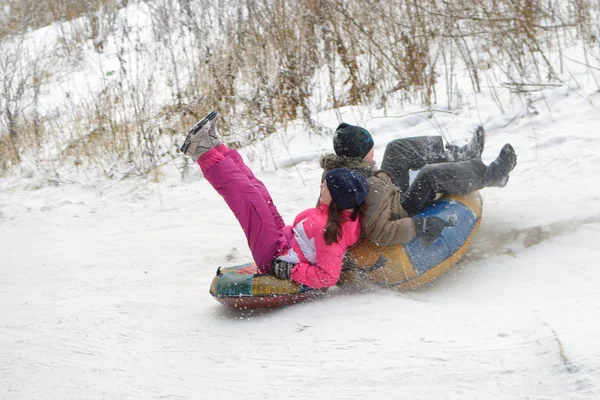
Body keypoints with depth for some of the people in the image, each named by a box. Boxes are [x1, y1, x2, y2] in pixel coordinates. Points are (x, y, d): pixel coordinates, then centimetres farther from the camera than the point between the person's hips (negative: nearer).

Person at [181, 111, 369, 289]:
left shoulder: (331, 231, -32)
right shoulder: (345, 217, -5)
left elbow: (328, 277, -33)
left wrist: (290, 272, -28)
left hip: (275, 259, -9)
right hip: (286, 240, 9)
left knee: (249, 196, -13)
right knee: (254, 189, 12)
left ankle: (205, 153, 1)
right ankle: (214, 148, 24)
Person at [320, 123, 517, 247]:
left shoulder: (333, 171, -13)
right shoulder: (372, 186, -38)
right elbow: (378, 233, -42)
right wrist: (420, 227, -38)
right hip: (402, 217, -9)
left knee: (397, 148, 9)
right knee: (431, 176, -23)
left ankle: (460, 157, 21)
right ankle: (490, 174, 5)